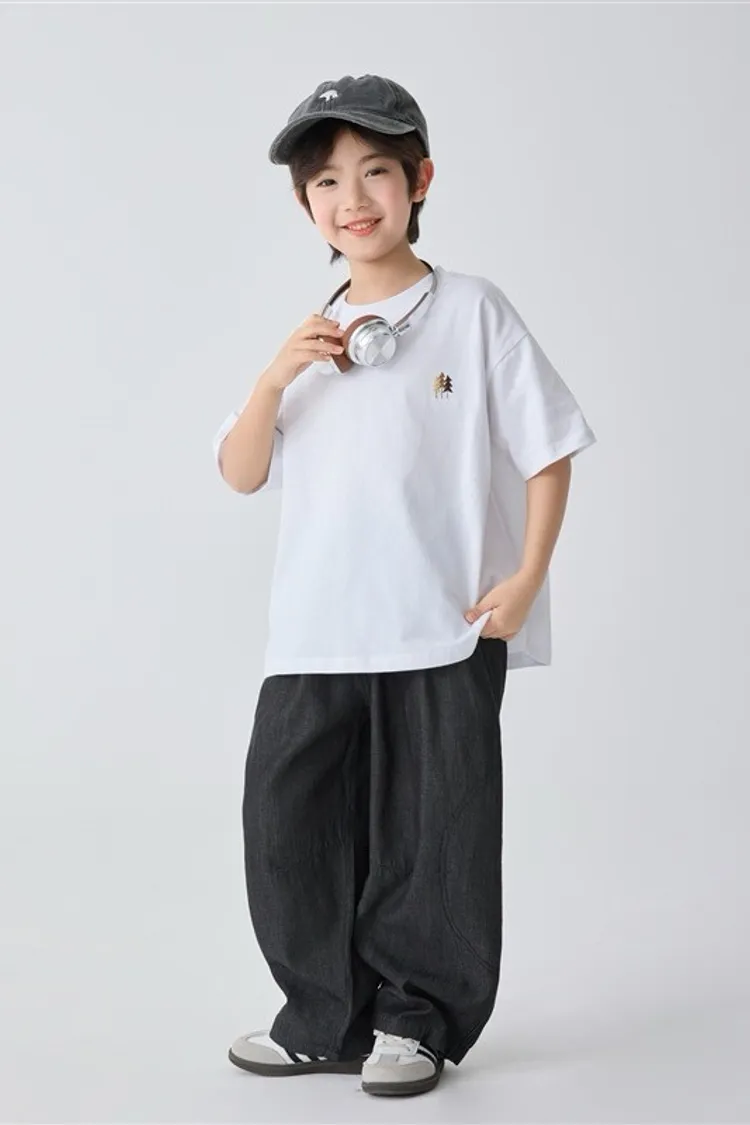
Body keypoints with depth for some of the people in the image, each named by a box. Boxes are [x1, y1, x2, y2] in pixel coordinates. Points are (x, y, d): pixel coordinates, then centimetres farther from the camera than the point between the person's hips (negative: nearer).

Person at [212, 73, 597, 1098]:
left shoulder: (472, 310, -2)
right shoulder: (312, 336, 13)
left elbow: (548, 446, -1)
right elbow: (241, 474, 9)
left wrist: (526, 575, -9)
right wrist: (275, 379, -7)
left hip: (447, 632, -4)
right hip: (314, 635, 5)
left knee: (431, 834, 5)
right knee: (289, 820, 6)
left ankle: (418, 1021, 22)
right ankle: (327, 1020, 21)